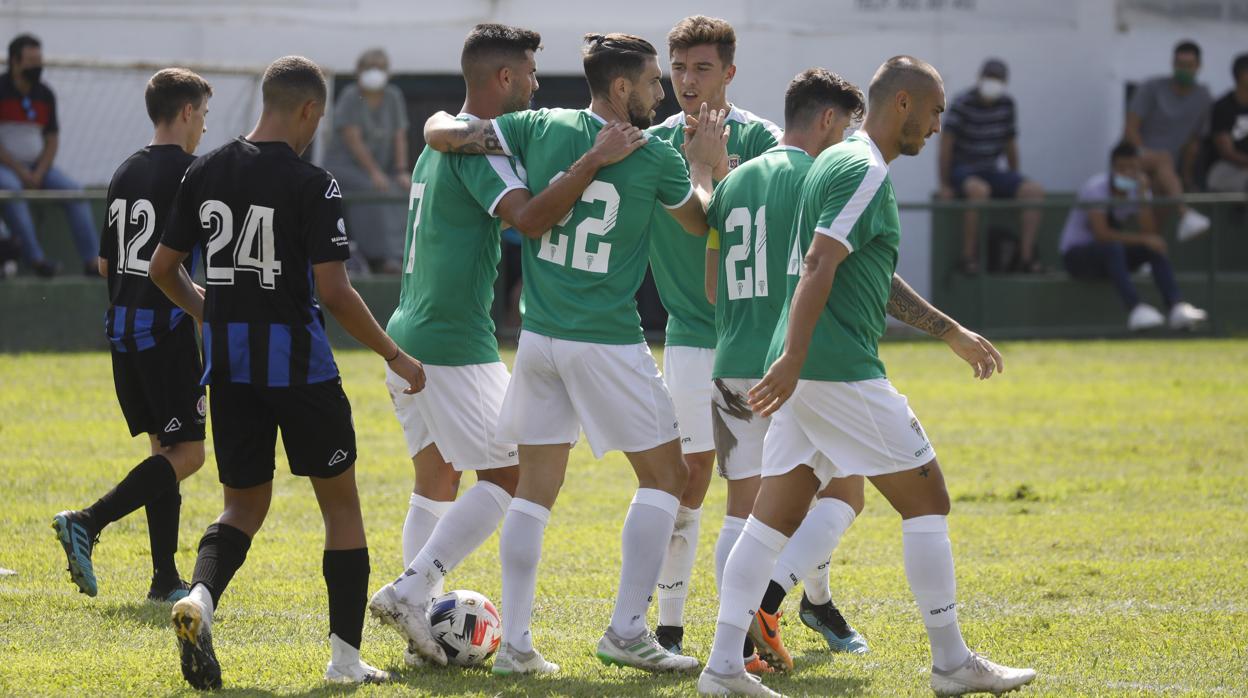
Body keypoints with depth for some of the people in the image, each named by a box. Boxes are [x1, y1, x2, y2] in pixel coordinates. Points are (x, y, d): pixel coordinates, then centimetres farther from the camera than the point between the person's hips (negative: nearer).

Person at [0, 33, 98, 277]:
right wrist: (21, 172, -17)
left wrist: (39, 173, -7)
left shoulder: (45, 94, 8)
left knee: (74, 191, -13)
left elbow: (52, 139, 11)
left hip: (36, 167, 6)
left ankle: (90, 260, -17)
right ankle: (34, 258, -42)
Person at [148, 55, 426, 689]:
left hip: (228, 367, 5)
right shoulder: (312, 185, -13)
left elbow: (162, 268, 10)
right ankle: (345, 655, 10)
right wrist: (396, 357, -5)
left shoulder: (204, 173, 4)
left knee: (244, 504, 14)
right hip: (297, 362, -5)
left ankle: (200, 597, -17)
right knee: (340, 501, 11)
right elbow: (335, 292, -16)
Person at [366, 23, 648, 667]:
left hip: (408, 336, 10)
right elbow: (529, 217, -29)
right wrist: (594, 161, -31)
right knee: (504, 475, -3)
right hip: (456, 343, -10)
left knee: (436, 480, 14)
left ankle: (421, 625, 8)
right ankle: (409, 590, -12)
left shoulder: (439, 142, 17)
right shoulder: (478, 145, -14)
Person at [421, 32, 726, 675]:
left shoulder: (541, 128, 0)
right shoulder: (655, 157, -8)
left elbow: (441, 134, 2)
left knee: (534, 489, 10)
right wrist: (704, 166, 26)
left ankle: (514, 643, 5)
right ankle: (626, 631, 1)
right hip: (608, 343, -5)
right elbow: (700, 222, 11)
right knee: (665, 478, 8)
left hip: (540, 335, 5)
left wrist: (444, 117, 22)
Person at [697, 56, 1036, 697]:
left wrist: (952, 333, 35)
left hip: (804, 376, 10)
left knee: (772, 518, 6)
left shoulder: (836, 163, 21)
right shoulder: (865, 172, -12)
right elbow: (819, 267, -22)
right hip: (842, 373, -10)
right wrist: (792, 360, -29)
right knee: (927, 502, 0)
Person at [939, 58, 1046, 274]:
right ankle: (969, 256, -32)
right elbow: (946, 143, -13)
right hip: (963, 172, -6)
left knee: (1035, 190, -17)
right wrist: (944, 185, -16)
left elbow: (1010, 143, 15)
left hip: (991, 172, 6)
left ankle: (1025, 256, -21)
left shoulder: (1006, 104, 6)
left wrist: (1013, 182, 13)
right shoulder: (962, 104, -12)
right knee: (979, 190, -40)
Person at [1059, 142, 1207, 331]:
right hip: (1076, 255, -6)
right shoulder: (1096, 188, -19)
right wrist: (1143, 239, -34)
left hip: (1112, 258, 6)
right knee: (1113, 247, -38)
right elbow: (1101, 234, -31)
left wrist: (1143, 196, -20)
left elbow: (1150, 232, -13)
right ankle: (1136, 309, -51)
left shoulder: (1138, 189, 0)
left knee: (1156, 246, -18)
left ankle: (1177, 307, -33)